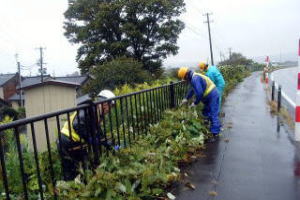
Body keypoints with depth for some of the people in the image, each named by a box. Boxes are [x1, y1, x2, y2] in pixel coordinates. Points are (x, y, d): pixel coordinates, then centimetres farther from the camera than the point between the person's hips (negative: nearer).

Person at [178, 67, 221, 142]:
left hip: (212, 96, -10)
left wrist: (195, 103, -17)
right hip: (209, 96, 10)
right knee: (206, 112, 19)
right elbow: (192, 89, 25)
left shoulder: (195, 79, -23)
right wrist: (186, 99, 23)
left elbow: (199, 93, -30)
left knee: (213, 115, -7)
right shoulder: (194, 77, 11)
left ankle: (215, 134, -1)